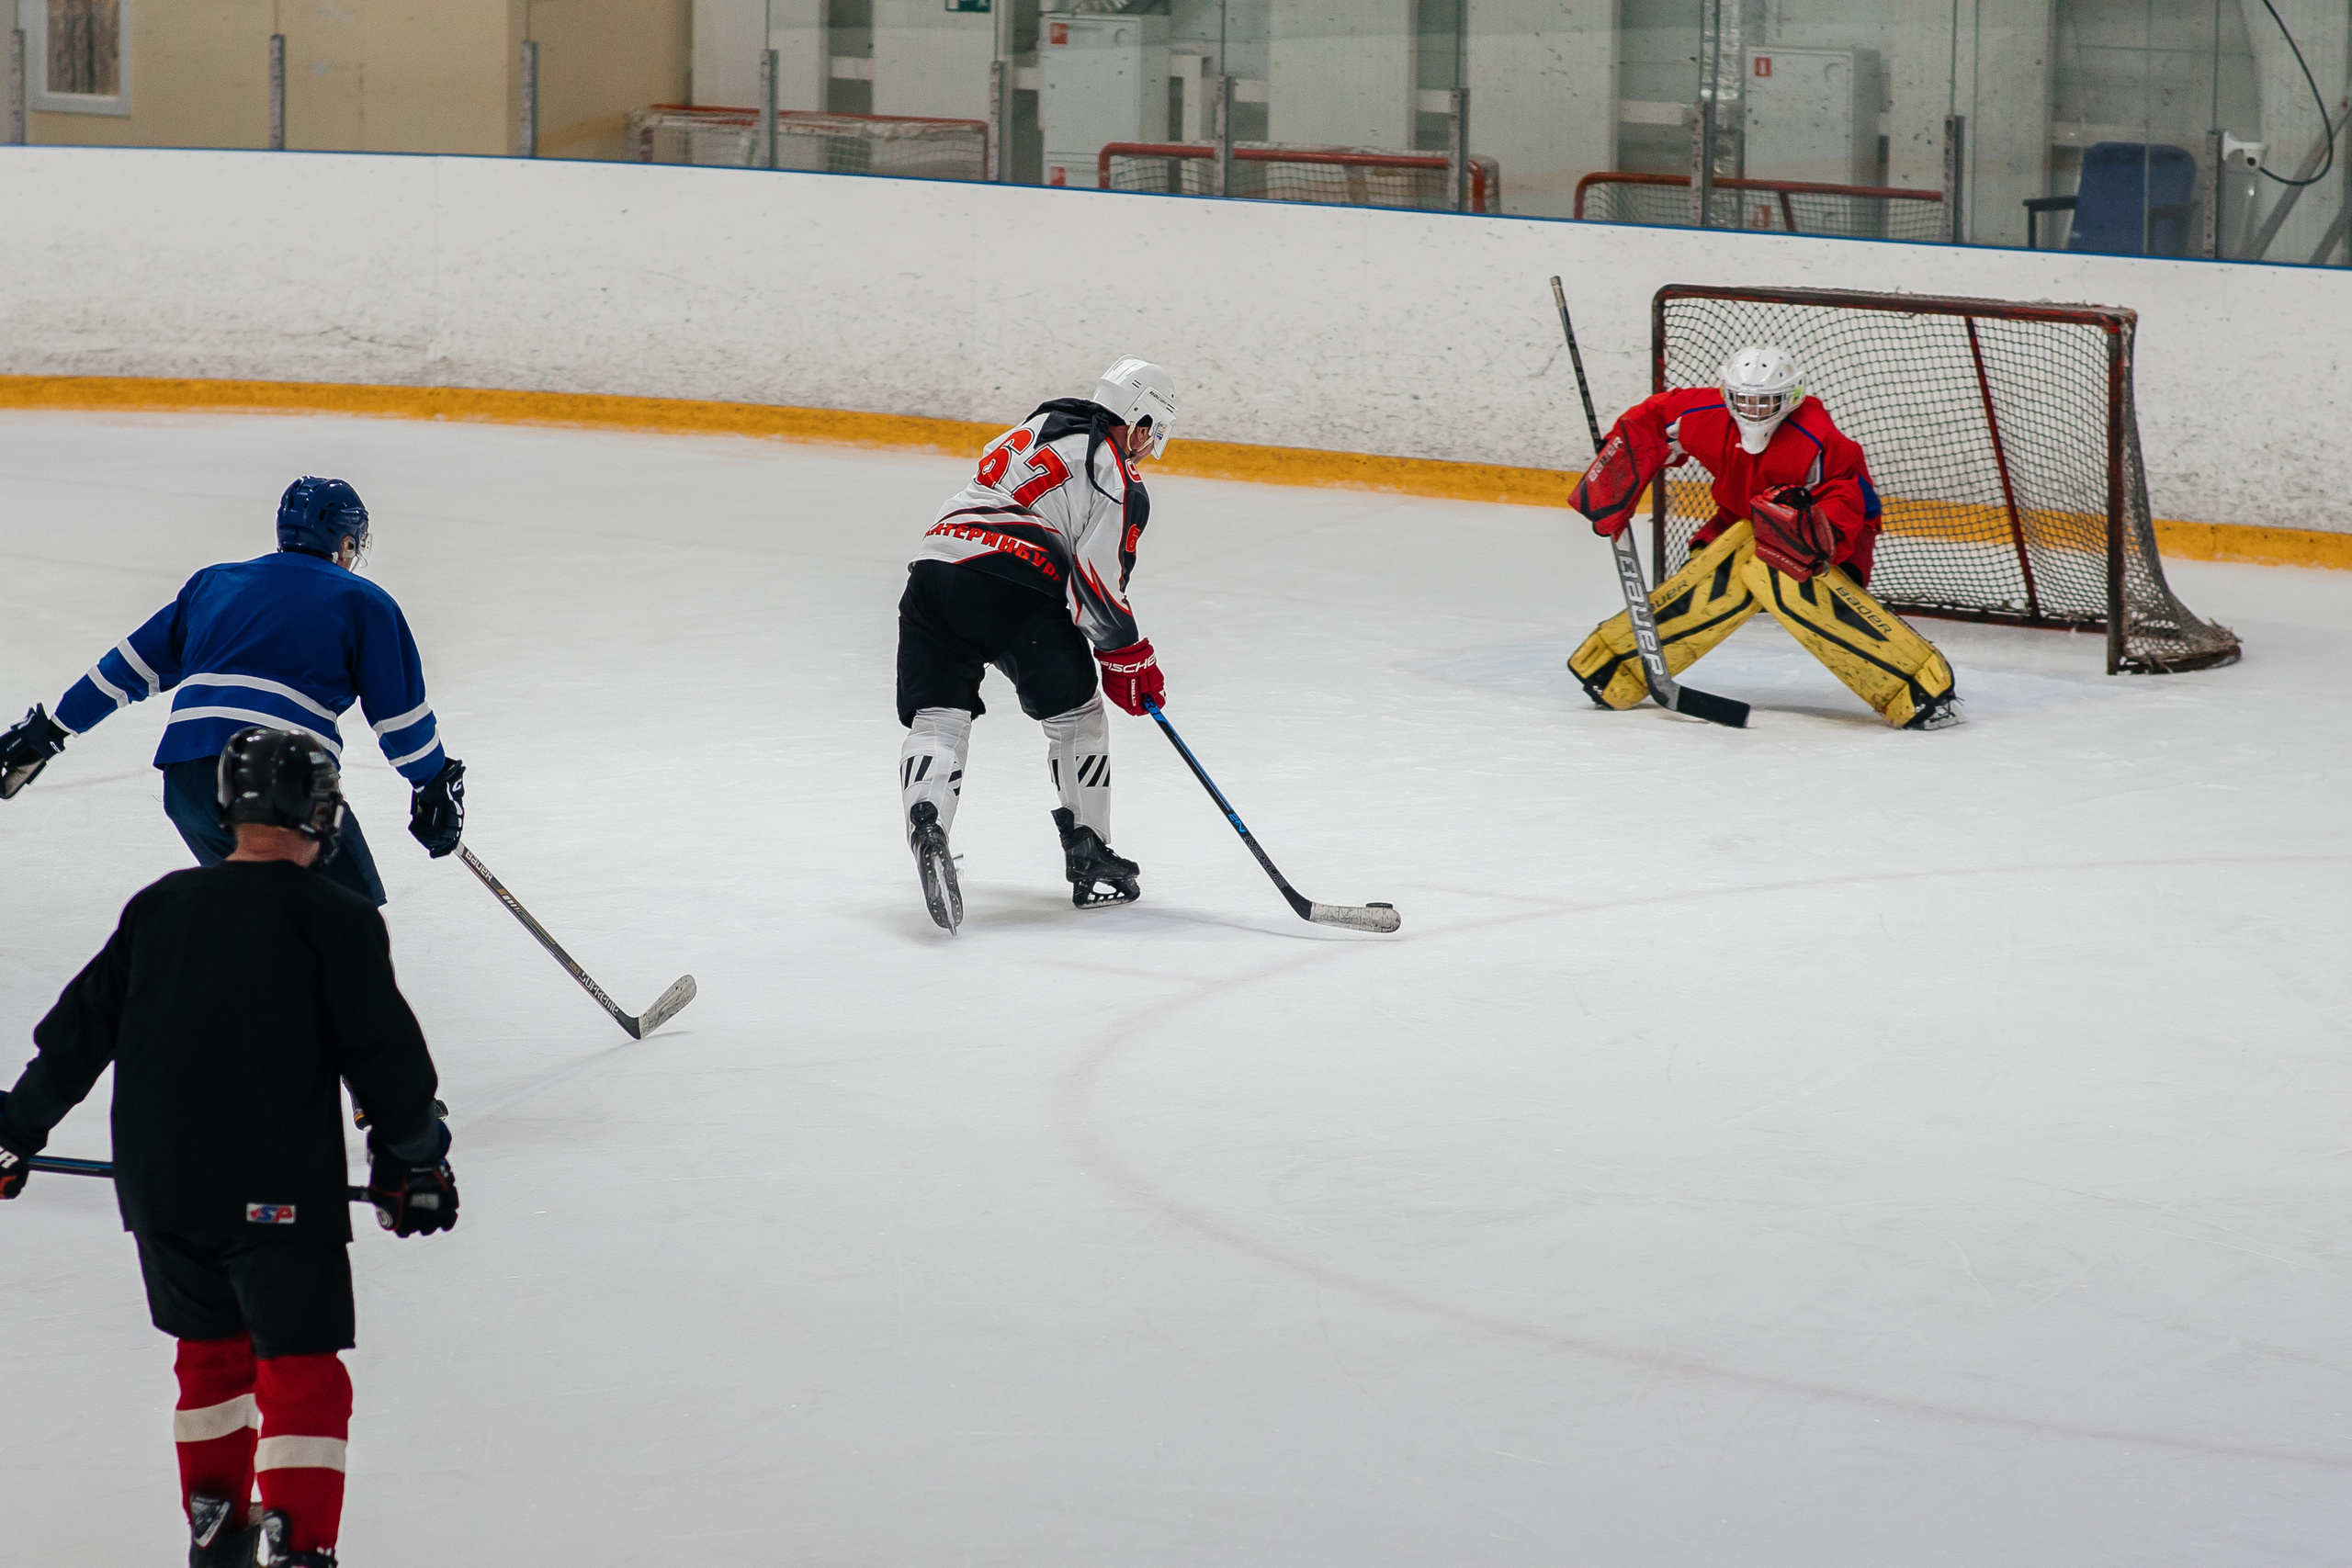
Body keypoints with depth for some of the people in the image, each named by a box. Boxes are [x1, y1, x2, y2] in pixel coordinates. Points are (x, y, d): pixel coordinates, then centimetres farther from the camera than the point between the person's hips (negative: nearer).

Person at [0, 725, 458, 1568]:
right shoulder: (333, 918, -6)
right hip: (280, 1193, -5)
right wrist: (412, 1156, 9)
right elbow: (385, 1055, -6)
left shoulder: (160, 906, 8)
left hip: (157, 1183, 5)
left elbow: (77, 1030, 13)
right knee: (302, 1370, 0)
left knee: (211, 1346, 23)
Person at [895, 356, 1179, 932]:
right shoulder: (1121, 486, 3)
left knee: (936, 718, 3)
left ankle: (925, 826, -25)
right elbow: (1095, 585, -5)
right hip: (1013, 587, -5)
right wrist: (1131, 658, 9)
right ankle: (1091, 863, 18)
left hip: (934, 563, 5)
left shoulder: (1038, 429, 27)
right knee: (1076, 714, 14)